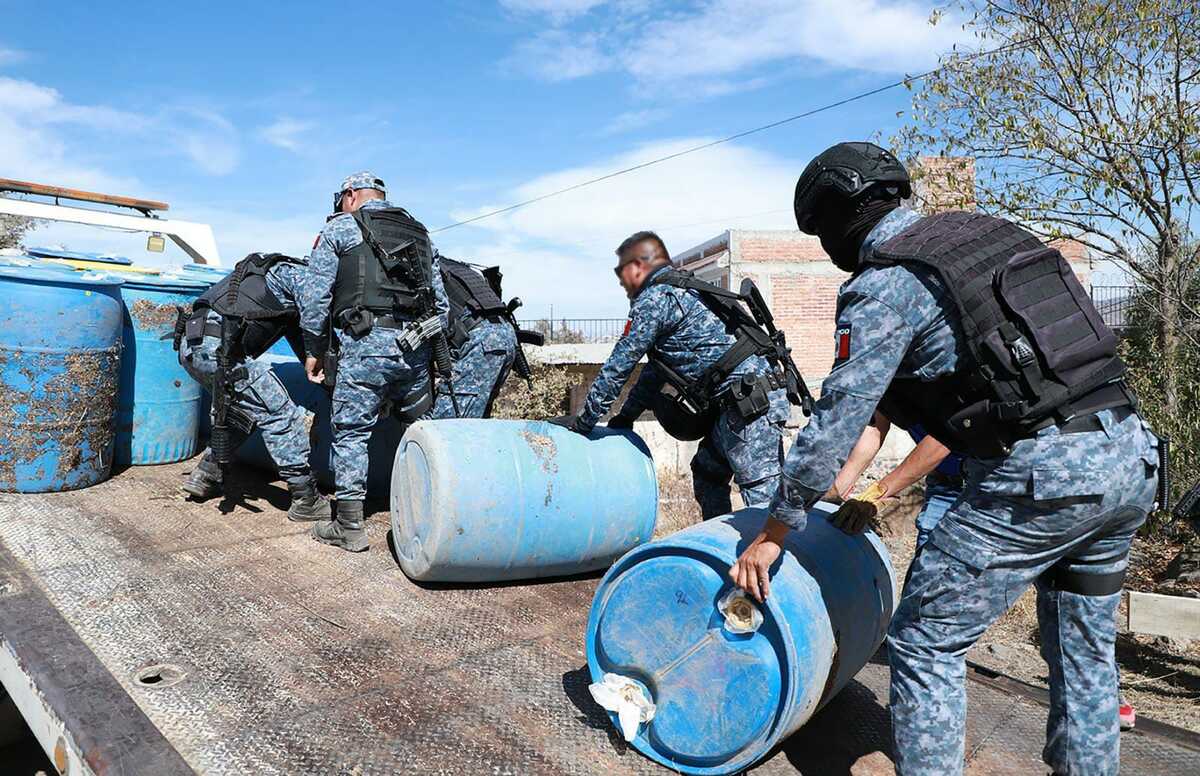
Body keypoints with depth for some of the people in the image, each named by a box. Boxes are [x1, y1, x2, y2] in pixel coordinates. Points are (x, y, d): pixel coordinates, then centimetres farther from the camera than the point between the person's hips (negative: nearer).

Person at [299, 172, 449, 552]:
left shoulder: (339, 228, 9)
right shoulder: (420, 232, 23)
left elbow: (315, 296, 2)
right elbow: (441, 301, 19)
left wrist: (314, 350, 11)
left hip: (365, 343, -4)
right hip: (416, 345, 5)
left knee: (351, 432, 4)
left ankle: (350, 526, 7)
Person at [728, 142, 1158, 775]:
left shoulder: (883, 286, -7)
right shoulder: (987, 231, 17)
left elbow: (834, 423, -7)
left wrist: (772, 533, 5)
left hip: (1038, 476, -9)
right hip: (1130, 458, 9)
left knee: (925, 645, 5)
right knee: (1084, 652, 22)